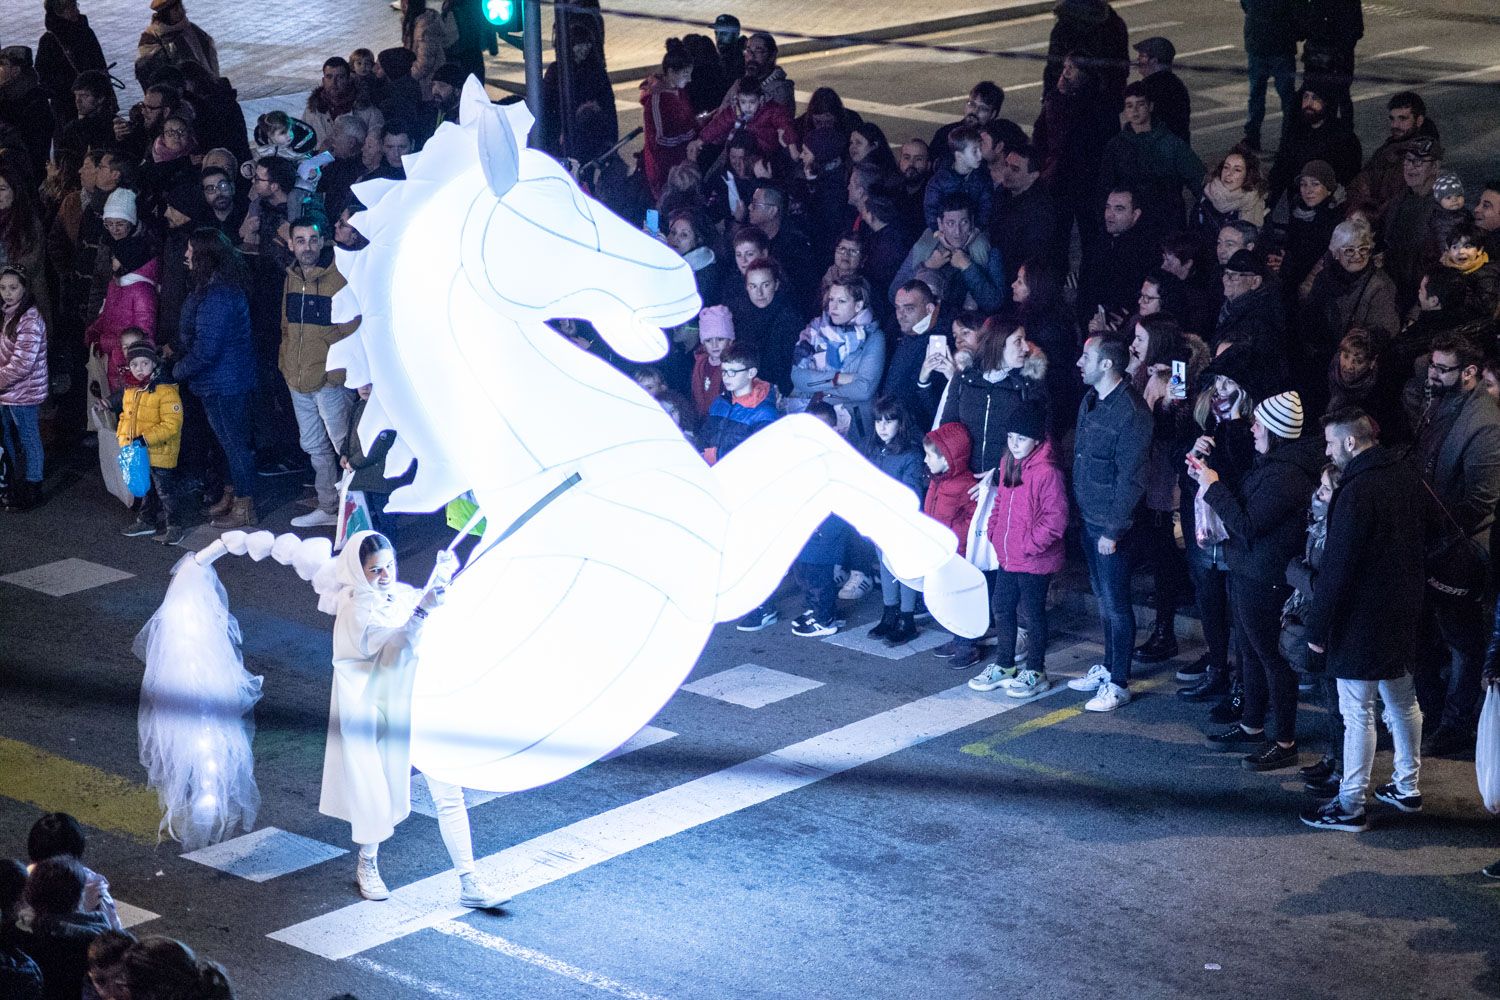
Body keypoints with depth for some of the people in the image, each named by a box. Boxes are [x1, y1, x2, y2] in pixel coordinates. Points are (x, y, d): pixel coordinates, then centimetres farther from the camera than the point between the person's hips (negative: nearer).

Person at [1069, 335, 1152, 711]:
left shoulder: (1131, 412, -20)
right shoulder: (1090, 401, 7)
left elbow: (1131, 478, -19)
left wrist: (1113, 530, -18)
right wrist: (1078, 508, 11)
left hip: (1112, 525, -8)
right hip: (1088, 518, 8)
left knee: (1115, 603, 0)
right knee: (1102, 597, 18)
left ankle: (1118, 683, 9)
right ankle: (1107, 667, 31)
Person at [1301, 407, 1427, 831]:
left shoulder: (1357, 491, -22)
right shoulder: (1405, 476, 4)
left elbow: (1337, 568, -21)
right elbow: (1418, 539, 15)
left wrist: (1317, 625, -14)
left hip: (1362, 619, -9)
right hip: (1403, 611, 9)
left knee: (1357, 711, -2)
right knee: (1402, 699, 19)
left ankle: (1350, 806, 3)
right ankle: (1407, 787, 31)